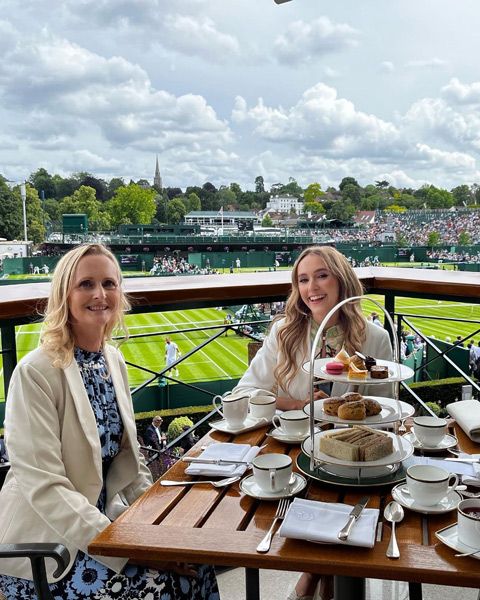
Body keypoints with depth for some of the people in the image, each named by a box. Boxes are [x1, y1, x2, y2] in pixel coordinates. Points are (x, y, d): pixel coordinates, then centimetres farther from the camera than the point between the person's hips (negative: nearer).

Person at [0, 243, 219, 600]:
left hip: (104, 517, 6)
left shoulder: (115, 361, 2)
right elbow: (43, 486, -23)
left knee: (195, 569, -5)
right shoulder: (36, 372, -20)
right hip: (44, 545, -6)